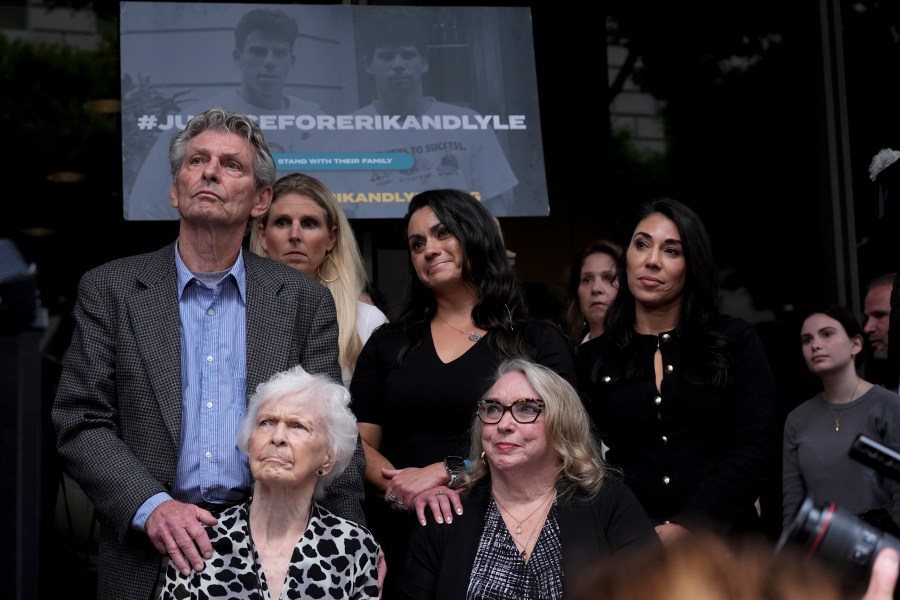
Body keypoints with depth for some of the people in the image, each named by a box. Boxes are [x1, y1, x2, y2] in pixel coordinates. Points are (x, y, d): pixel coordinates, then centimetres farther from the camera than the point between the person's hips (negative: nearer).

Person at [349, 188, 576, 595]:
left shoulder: (539, 342, 3)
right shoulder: (388, 343, 10)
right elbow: (359, 444, 4)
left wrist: (447, 471, -16)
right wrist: (408, 491, -16)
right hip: (400, 537, 2)